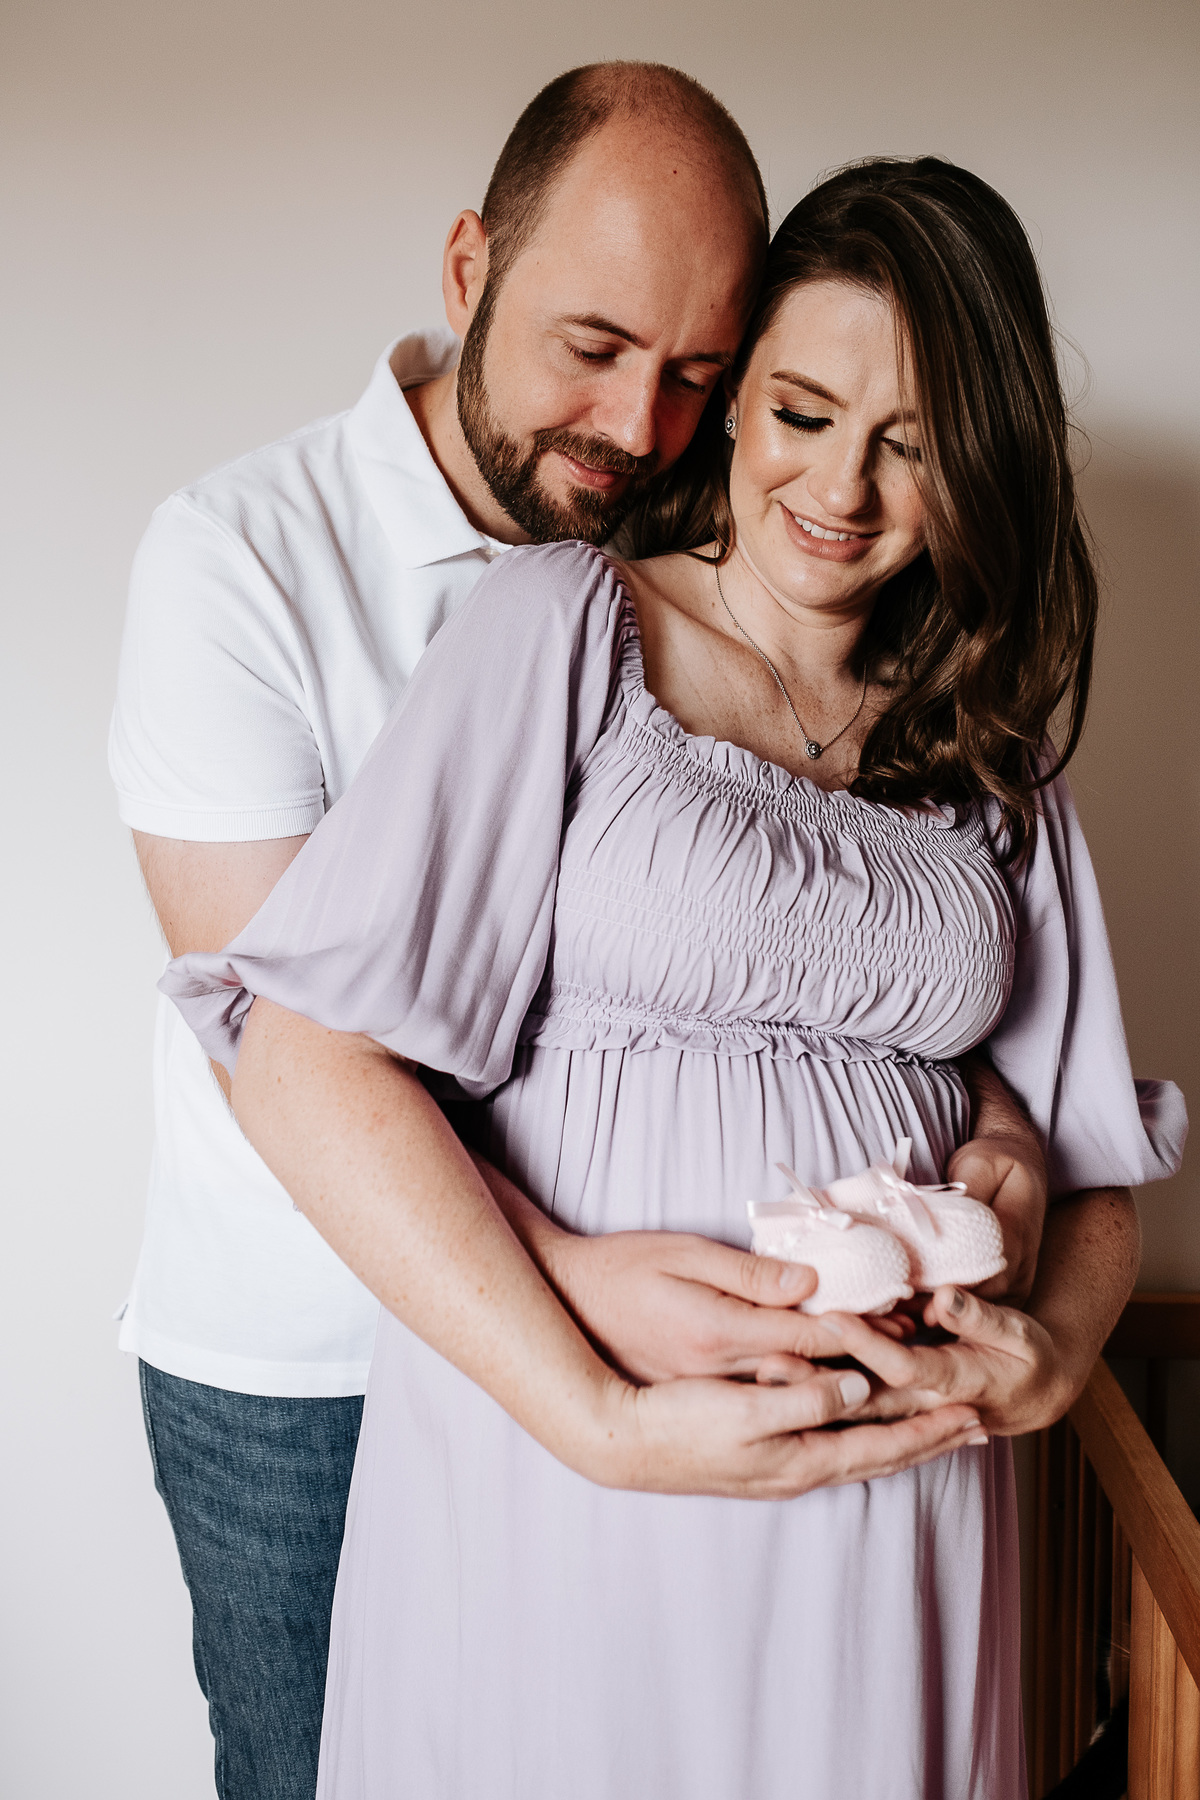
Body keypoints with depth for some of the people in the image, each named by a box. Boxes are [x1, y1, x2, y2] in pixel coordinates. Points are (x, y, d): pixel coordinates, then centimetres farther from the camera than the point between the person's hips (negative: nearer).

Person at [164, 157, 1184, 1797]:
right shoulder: (572, 628, -4)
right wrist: (603, 1417, -21)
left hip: (897, 1470, 4)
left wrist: (1056, 1348, -11)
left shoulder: (996, 764, 10)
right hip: (557, 1469, -3)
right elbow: (309, 1060, -15)